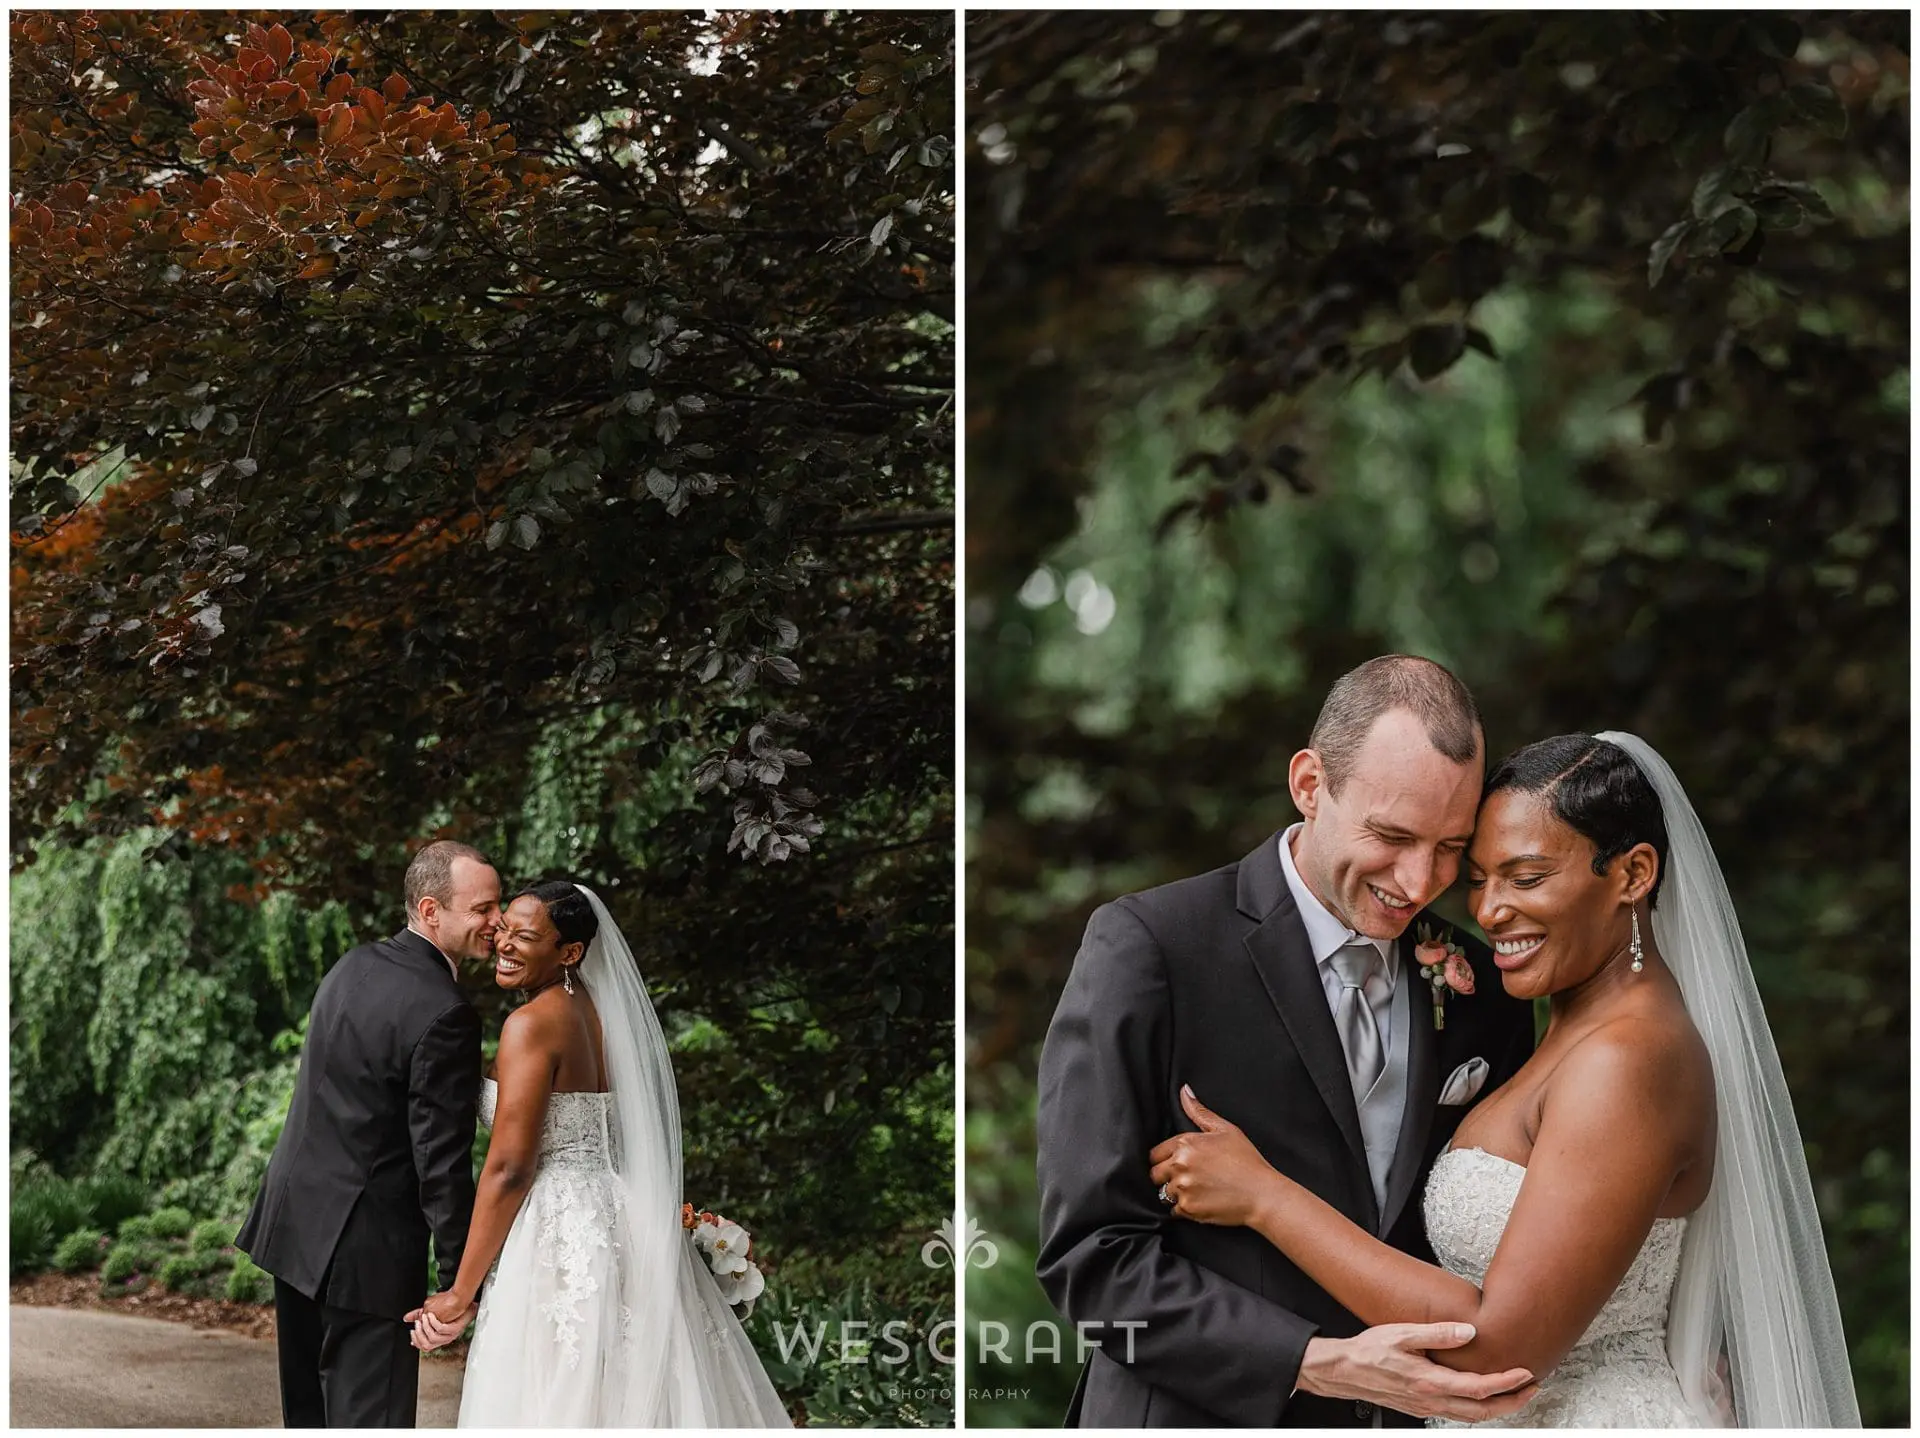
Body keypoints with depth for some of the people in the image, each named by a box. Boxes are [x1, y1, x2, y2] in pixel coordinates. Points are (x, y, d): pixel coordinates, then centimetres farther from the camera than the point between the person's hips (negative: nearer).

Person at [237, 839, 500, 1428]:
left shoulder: (351, 966, 7)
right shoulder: (444, 1015, -20)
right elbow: (442, 1159, -19)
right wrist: (462, 1276, -12)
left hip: (294, 1218, 9)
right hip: (365, 1246, -9)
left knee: (309, 1408, 17)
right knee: (371, 1415, -4)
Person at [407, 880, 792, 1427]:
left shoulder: (532, 1023, -12)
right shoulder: (599, 1011, 12)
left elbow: (509, 1167, -16)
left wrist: (460, 1294, -11)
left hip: (556, 1242, -9)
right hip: (615, 1226, 9)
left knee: (550, 1406, -3)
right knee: (631, 1402, 11)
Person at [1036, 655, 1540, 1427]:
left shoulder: (1483, 990, 1)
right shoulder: (1145, 948, -14)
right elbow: (1091, 1253, -17)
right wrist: (1322, 1365, -25)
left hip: (1416, 1413, 5)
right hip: (1198, 1417, -4)